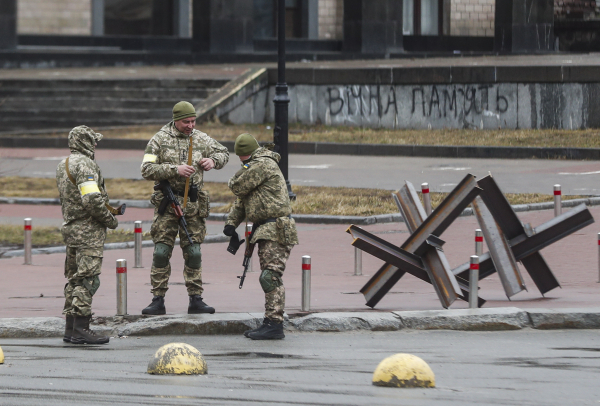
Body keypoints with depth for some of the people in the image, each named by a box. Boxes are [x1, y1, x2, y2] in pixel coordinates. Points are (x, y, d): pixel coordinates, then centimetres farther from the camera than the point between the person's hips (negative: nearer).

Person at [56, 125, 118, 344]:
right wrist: (110, 220, -11)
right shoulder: (84, 165, -16)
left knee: (74, 279, 13)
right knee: (87, 279, -9)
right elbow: (92, 200, -25)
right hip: (88, 230, -10)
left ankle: (70, 329, 15)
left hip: (70, 227, 10)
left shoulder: (63, 165, 14)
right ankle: (80, 330, -12)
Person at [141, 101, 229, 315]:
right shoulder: (160, 139, -3)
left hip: (193, 202, 3)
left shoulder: (201, 139, 6)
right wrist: (175, 170, -20)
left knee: (193, 253, 5)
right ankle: (158, 300, 0)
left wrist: (213, 161, -2)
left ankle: (196, 300, 10)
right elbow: (147, 170, -10)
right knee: (161, 251, -4)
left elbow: (223, 153, 21)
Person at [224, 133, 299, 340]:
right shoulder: (255, 166, 22)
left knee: (270, 276, -15)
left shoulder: (262, 164, -12)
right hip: (266, 230, 11)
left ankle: (274, 325, -18)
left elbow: (237, 187, -12)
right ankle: (271, 324, 15)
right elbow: (241, 199, 25)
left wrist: (245, 169, 8)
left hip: (276, 229, -11)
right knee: (269, 278, 12)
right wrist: (231, 222, 13)